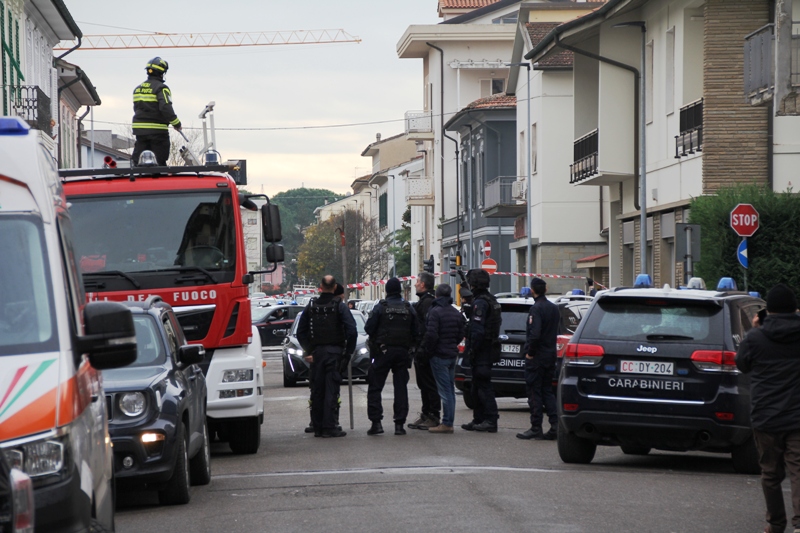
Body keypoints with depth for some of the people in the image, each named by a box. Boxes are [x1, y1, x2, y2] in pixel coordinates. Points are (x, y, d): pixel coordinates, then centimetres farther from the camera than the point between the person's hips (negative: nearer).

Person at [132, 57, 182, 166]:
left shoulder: (138, 88, 13)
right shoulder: (161, 88, -10)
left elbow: (136, 109, 16)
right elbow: (166, 108, -20)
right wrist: (176, 124, -11)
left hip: (140, 129, 6)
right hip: (157, 130, -6)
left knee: (138, 162, 7)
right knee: (160, 162, -1)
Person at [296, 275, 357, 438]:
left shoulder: (311, 307, 4)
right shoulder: (340, 307, -6)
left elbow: (301, 333, 6)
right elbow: (352, 331, -13)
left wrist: (309, 351, 12)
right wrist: (348, 351, -3)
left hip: (316, 352, 3)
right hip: (334, 351, -3)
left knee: (317, 390, 9)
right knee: (331, 389, -3)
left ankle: (317, 426, 12)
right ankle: (329, 426, -7)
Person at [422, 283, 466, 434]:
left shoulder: (435, 312, -14)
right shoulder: (456, 313, 10)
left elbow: (431, 335, -21)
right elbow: (461, 335, 13)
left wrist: (428, 348, -6)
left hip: (439, 355, -8)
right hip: (452, 354, 8)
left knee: (445, 390, -8)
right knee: (450, 390, 12)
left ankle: (446, 424, -8)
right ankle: (449, 422, 16)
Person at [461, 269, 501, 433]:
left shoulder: (480, 302, -16)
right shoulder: (491, 300, 16)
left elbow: (477, 330, -23)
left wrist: (471, 350, -18)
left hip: (481, 352, -10)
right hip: (489, 349, 10)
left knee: (483, 386, -9)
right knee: (478, 387, 16)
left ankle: (491, 420, -11)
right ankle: (479, 420, 21)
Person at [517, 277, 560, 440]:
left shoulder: (536, 309, -16)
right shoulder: (554, 308, 11)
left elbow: (535, 334, -25)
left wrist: (530, 352, -14)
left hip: (536, 357, -8)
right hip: (550, 355, 8)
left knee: (534, 392, -2)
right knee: (547, 391, 14)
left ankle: (536, 429, -1)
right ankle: (555, 425, 5)